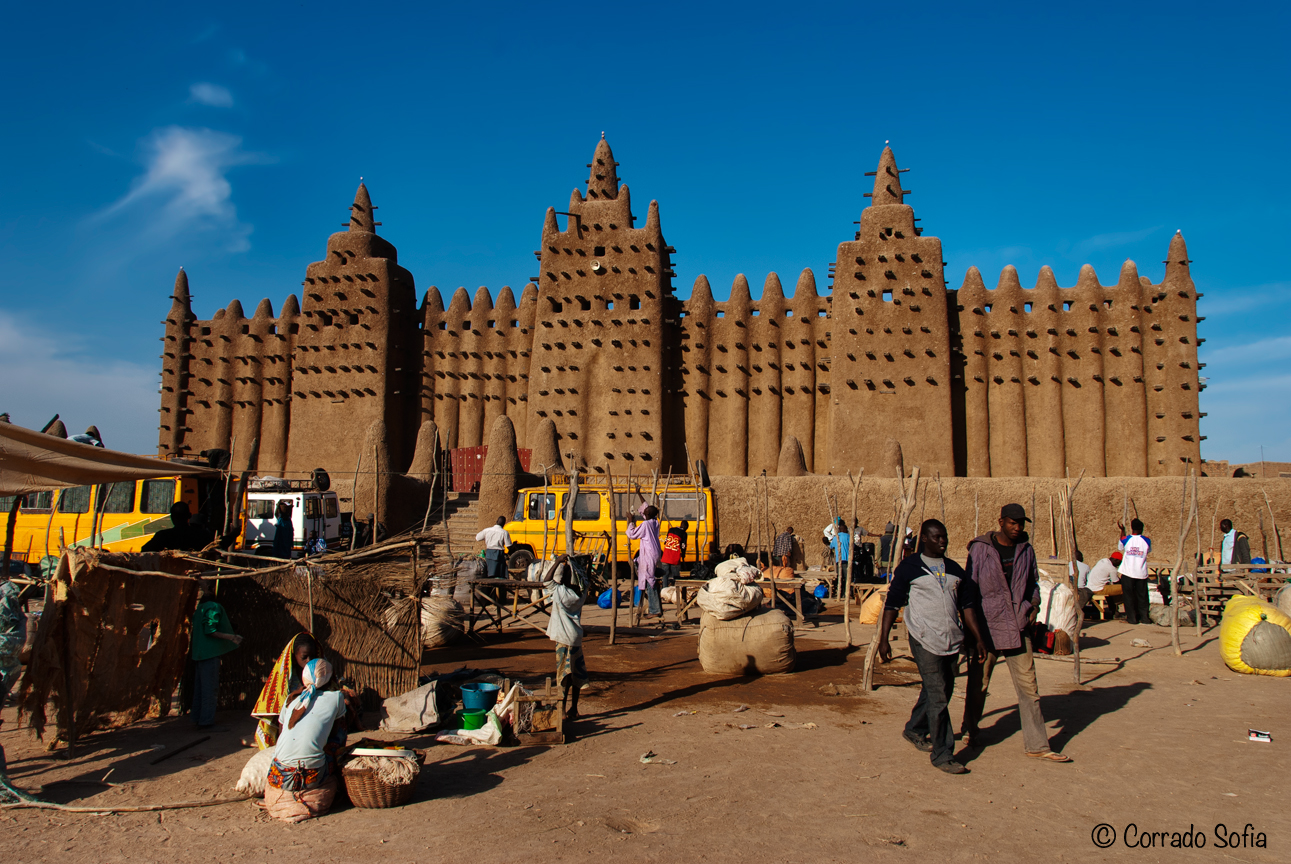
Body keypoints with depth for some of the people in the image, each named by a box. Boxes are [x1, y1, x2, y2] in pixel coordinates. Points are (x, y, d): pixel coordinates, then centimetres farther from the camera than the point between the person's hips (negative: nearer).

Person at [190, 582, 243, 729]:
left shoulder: (200, 605, 13)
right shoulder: (213, 606, -15)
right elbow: (210, 631, -20)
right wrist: (232, 637, -20)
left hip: (198, 653, 9)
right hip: (210, 653, -9)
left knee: (200, 687, 14)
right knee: (210, 688, -5)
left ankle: (198, 718, 20)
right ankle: (207, 721, -4)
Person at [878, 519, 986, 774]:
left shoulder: (954, 569, 12)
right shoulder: (909, 568, -4)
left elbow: (967, 605, 15)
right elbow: (892, 604, -2)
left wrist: (979, 639, 10)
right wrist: (883, 639, -6)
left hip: (951, 640, 6)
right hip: (925, 640, -6)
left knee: (943, 692, 17)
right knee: (937, 696, -7)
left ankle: (915, 730, 38)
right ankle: (942, 755, 2)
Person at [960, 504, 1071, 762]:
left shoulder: (1026, 550, 8)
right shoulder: (980, 549, -5)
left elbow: (1033, 582, 22)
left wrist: (1034, 605, 4)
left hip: (1018, 627, 4)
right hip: (987, 626, -3)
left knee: (1028, 687, 2)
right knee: (978, 684, 8)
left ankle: (1036, 745, 10)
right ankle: (970, 730, 29)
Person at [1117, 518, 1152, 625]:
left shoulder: (1125, 539, -7)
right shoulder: (1146, 541, -5)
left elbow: (1120, 547, 16)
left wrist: (1122, 530, 20)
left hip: (1128, 573, -1)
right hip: (1141, 573, 1)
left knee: (1129, 596, 6)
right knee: (1142, 596, 11)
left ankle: (1132, 618, 5)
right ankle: (1144, 618, 12)